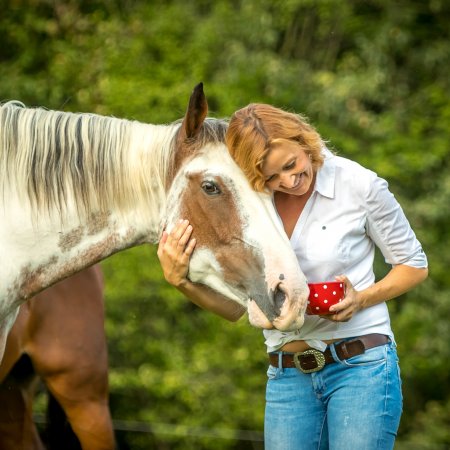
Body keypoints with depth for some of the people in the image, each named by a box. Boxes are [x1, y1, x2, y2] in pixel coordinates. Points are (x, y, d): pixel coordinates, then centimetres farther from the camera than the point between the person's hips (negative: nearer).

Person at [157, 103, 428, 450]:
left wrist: (362, 299, -14)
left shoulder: (359, 185, -8)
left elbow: (415, 266, 4)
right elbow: (234, 306, 4)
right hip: (288, 378, 4)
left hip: (361, 367, -3)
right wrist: (180, 281, -14)